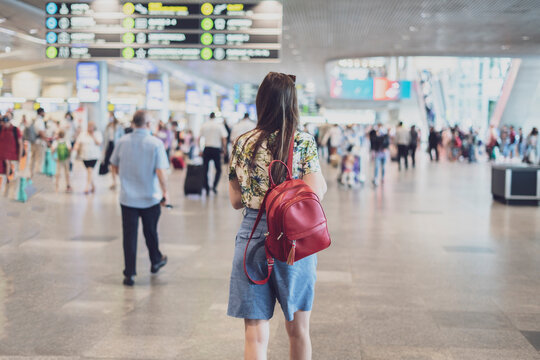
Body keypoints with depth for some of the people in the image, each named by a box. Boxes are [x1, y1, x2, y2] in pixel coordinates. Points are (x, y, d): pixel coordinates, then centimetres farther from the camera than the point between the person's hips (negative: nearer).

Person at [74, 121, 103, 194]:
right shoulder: (82, 134, 8)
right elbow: (78, 142, 2)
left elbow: (99, 143, -10)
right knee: (89, 171, 10)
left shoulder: (97, 134, 0)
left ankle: (88, 187, -17)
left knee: (90, 170, -16)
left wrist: (93, 135, -11)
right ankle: (93, 186, 25)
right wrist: (76, 148, -19)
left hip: (94, 155, -4)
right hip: (85, 155, 4)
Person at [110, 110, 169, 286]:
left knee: (129, 235, 4)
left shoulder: (122, 142, -3)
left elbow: (115, 167, 8)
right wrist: (165, 193, -6)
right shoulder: (156, 143, -12)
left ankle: (129, 273, 4)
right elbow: (161, 172, -17)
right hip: (150, 197, -1)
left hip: (127, 197, 1)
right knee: (150, 231, 18)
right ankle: (156, 261, 39)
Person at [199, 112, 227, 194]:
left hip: (206, 149, 2)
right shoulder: (220, 124, -3)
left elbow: (199, 138, 7)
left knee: (205, 170, 9)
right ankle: (214, 186, -4)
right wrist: (224, 148, 5)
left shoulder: (204, 125, 5)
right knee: (218, 170, 12)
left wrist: (199, 148, 17)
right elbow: (224, 139, -9)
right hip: (216, 149, -2)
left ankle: (207, 189, 8)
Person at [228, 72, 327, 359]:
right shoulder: (304, 143, -7)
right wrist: (323, 182, 8)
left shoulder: (242, 144, 1)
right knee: (298, 329, 18)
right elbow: (315, 194, -13)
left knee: (255, 335, 5)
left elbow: (235, 200, 6)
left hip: (252, 236, 1)